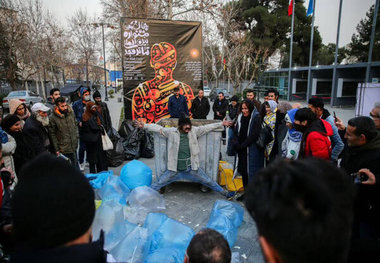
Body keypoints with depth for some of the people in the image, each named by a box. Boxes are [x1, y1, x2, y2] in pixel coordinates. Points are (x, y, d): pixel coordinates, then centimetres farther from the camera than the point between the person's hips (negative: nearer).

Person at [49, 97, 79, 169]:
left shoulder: (71, 112, 0)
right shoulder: (53, 118, -13)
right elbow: (52, 134, -8)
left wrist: (77, 136, 9)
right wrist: (56, 149, -7)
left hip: (73, 147, 4)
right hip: (63, 150, -4)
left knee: (76, 166, 20)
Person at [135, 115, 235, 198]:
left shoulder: (194, 131, -4)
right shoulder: (172, 132, -8)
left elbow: (207, 127, 1)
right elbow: (158, 127, -4)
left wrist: (221, 124, 0)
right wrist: (144, 125, -12)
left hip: (191, 168, 1)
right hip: (175, 169, -1)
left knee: (209, 182, 10)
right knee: (158, 184, 5)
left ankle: (225, 193, 27)